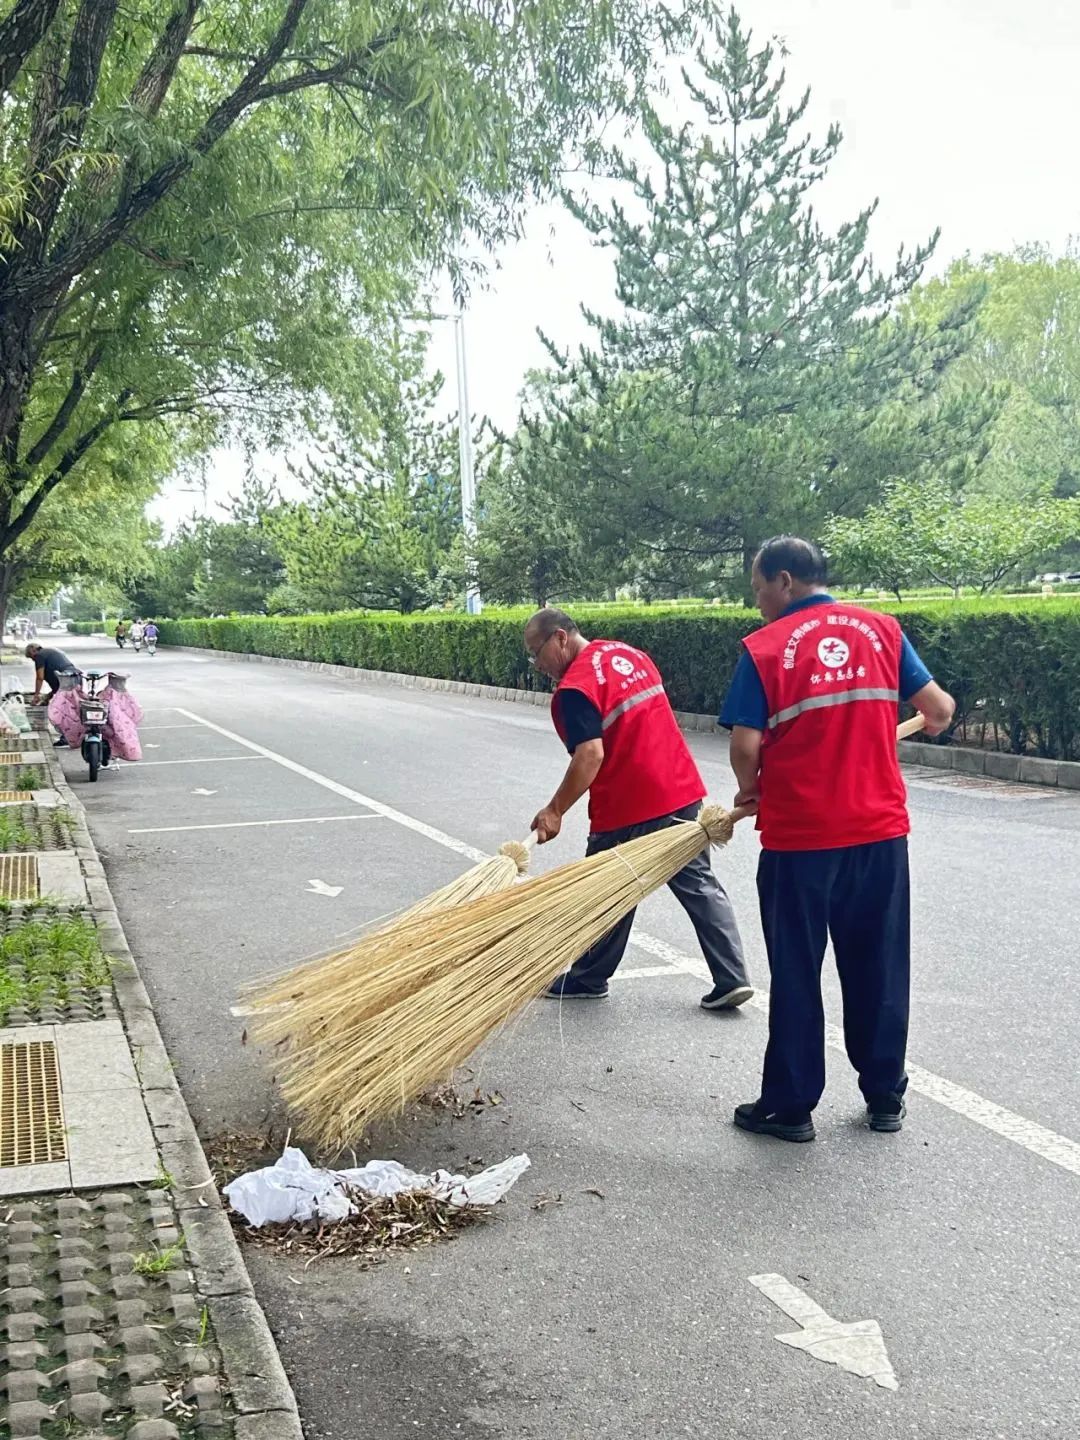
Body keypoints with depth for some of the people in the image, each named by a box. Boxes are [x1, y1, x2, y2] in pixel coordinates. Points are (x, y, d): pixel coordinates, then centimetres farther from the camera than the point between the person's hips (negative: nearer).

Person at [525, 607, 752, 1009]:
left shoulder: (575, 687, -17)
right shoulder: (629, 653, 11)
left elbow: (591, 755, -25)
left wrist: (555, 810, -20)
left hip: (629, 807, -8)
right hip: (683, 790, 8)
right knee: (699, 884, 11)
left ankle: (589, 979, 28)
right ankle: (731, 979, 8)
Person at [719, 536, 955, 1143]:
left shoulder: (764, 648, -8)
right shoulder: (880, 628, 2)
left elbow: (745, 745, -13)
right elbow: (938, 706, 3)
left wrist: (750, 791, 8)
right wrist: (937, 717, 26)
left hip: (799, 837, -3)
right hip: (880, 829, 3)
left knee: (796, 973, 9)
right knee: (879, 966, 15)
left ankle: (790, 1105, 18)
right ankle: (885, 1095, 26)